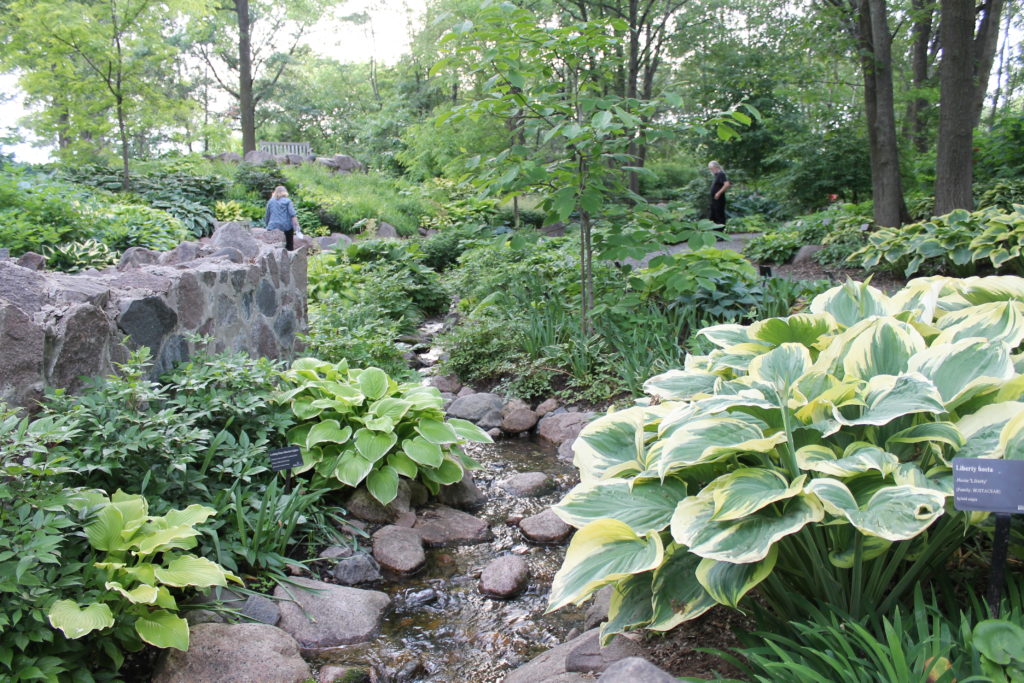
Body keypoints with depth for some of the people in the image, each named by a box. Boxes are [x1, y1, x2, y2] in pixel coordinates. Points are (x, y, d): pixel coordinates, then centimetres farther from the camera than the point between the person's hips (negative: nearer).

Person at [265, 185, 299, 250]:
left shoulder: (270, 202, 13)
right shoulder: (287, 201, 4)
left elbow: (267, 216, 18)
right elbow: (293, 215, -7)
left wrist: (267, 226, 29)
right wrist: (296, 225, -10)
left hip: (273, 228, 2)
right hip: (286, 227, -2)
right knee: (289, 247, 7)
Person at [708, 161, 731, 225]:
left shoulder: (721, 174, -14)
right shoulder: (717, 175, 15)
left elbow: (727, 184, -26)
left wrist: (719, 193, -24)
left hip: (719, 200, -10)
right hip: (714, 200, 10)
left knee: (720, 217, -8)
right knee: (713, 217, 14)